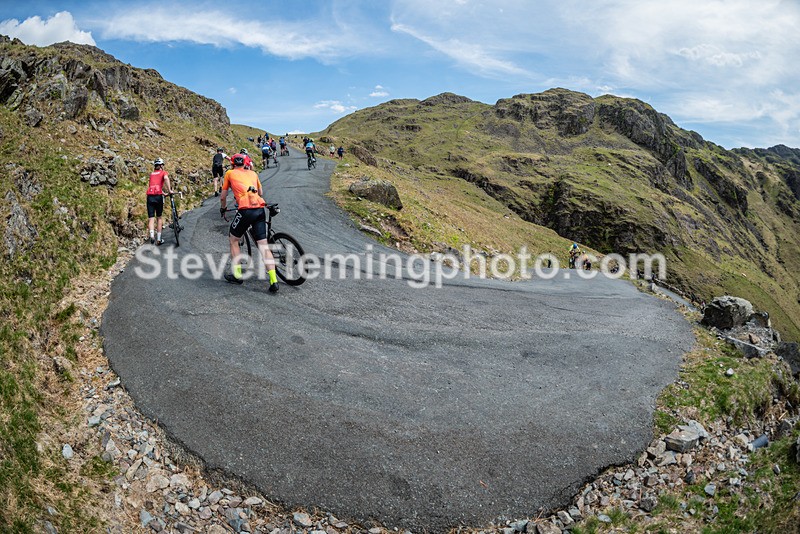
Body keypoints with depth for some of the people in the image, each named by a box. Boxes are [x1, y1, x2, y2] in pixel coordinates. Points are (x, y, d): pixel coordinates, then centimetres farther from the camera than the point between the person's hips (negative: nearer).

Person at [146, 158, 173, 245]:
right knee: (159, 217, 12)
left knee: (151, 218, -1)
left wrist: (163, 192, 42)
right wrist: (169, 190, -12)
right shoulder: (163, 172, 10)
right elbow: (166, 178, -14)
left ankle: (152, 235, -26)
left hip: (150, 196, 3)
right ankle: (159, 239, 13)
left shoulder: (151, 174, 24)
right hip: (158, 196, -3)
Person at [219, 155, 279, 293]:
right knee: (263, 245, 4)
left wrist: (223, 208, 39)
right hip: (260, 209, 4)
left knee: (233, 240, 18)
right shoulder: (253, 173, 23)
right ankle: (273, 281, -4)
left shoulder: (230, 173, 14)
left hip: (245, 210, -3)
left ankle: (237, 274, 19)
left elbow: (223, 197, 19)